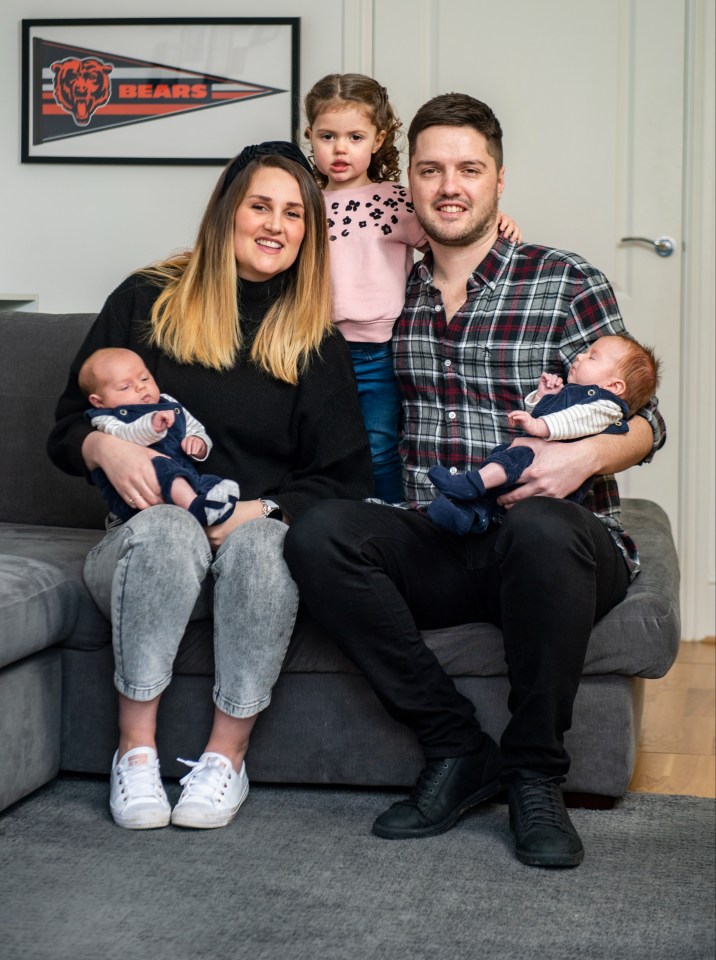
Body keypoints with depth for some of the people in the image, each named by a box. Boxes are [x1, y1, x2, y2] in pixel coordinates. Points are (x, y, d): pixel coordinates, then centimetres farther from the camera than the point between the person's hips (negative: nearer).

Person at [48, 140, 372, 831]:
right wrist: (104, 446, -12)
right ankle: (135, 750, -27)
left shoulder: (315, 340, 11)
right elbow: (65, 430, 12)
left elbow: (344, 481, 5)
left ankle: (226, 756, -24)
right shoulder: (147, 301, 10)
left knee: (261, 543, -36)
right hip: (144, 540, 0)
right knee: (167, 529, -36)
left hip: (261, 534, 1)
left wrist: (261, 509, -14)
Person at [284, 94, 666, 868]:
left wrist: (585, 456, -16)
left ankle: (535, 775, -18)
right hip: (434, 550, 3)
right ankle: (457, 747, -16)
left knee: (537, 528, -39)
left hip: (553, 540, -3)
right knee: (316, 534, -25)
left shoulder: (568, 284, 5)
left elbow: (643, 420, 5)